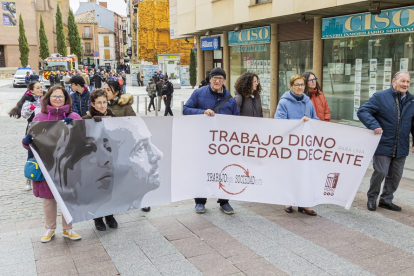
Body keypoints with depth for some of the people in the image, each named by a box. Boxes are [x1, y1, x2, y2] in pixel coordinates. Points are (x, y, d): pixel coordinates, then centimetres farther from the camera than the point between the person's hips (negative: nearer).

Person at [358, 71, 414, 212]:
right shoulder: (380, 97, -6)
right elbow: (362, 111, -11)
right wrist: (374, 126, -24)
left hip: (401, 147, 5)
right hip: (383, 146, -5)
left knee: (395, 175, 11)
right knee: (380, 172, -4)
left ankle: (386, 199, 28)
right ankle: (372, 198, 18)